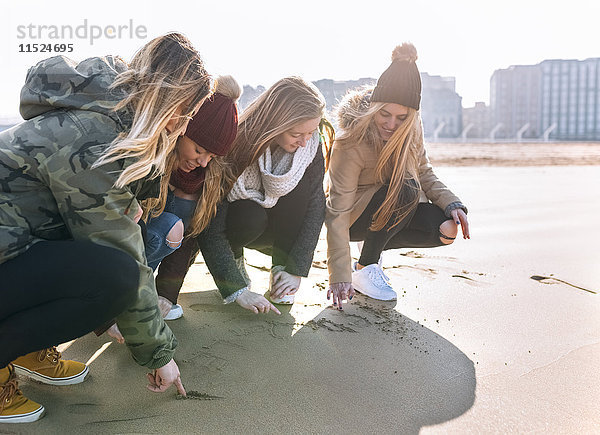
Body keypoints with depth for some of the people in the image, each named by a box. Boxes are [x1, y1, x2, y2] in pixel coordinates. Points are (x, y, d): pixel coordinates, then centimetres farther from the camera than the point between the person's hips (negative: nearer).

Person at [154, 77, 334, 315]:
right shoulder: (235, 145, -31)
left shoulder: (311, 144, -20)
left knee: (301, 184, -27)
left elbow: (315, 206, -19)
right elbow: (209, 228, -32)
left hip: (276, 232, 3)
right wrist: (237, 290, -38)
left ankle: (280, 268, -13)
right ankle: (234, 257, -2)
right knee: (251, 216, -38)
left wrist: (296, 270, -26)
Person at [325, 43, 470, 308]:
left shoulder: (411, 129, -10)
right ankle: (364, 269, -15)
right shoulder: (351, 143, -28)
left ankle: (374, 248, 6)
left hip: (398, 209, 6)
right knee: (406, 190, -33)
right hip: (357, 215, -5)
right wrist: (340, 276, -34)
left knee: (446, 229, -19)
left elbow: (424, 173, 2)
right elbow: (337, 213, -30)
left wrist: (452, 204, -18)